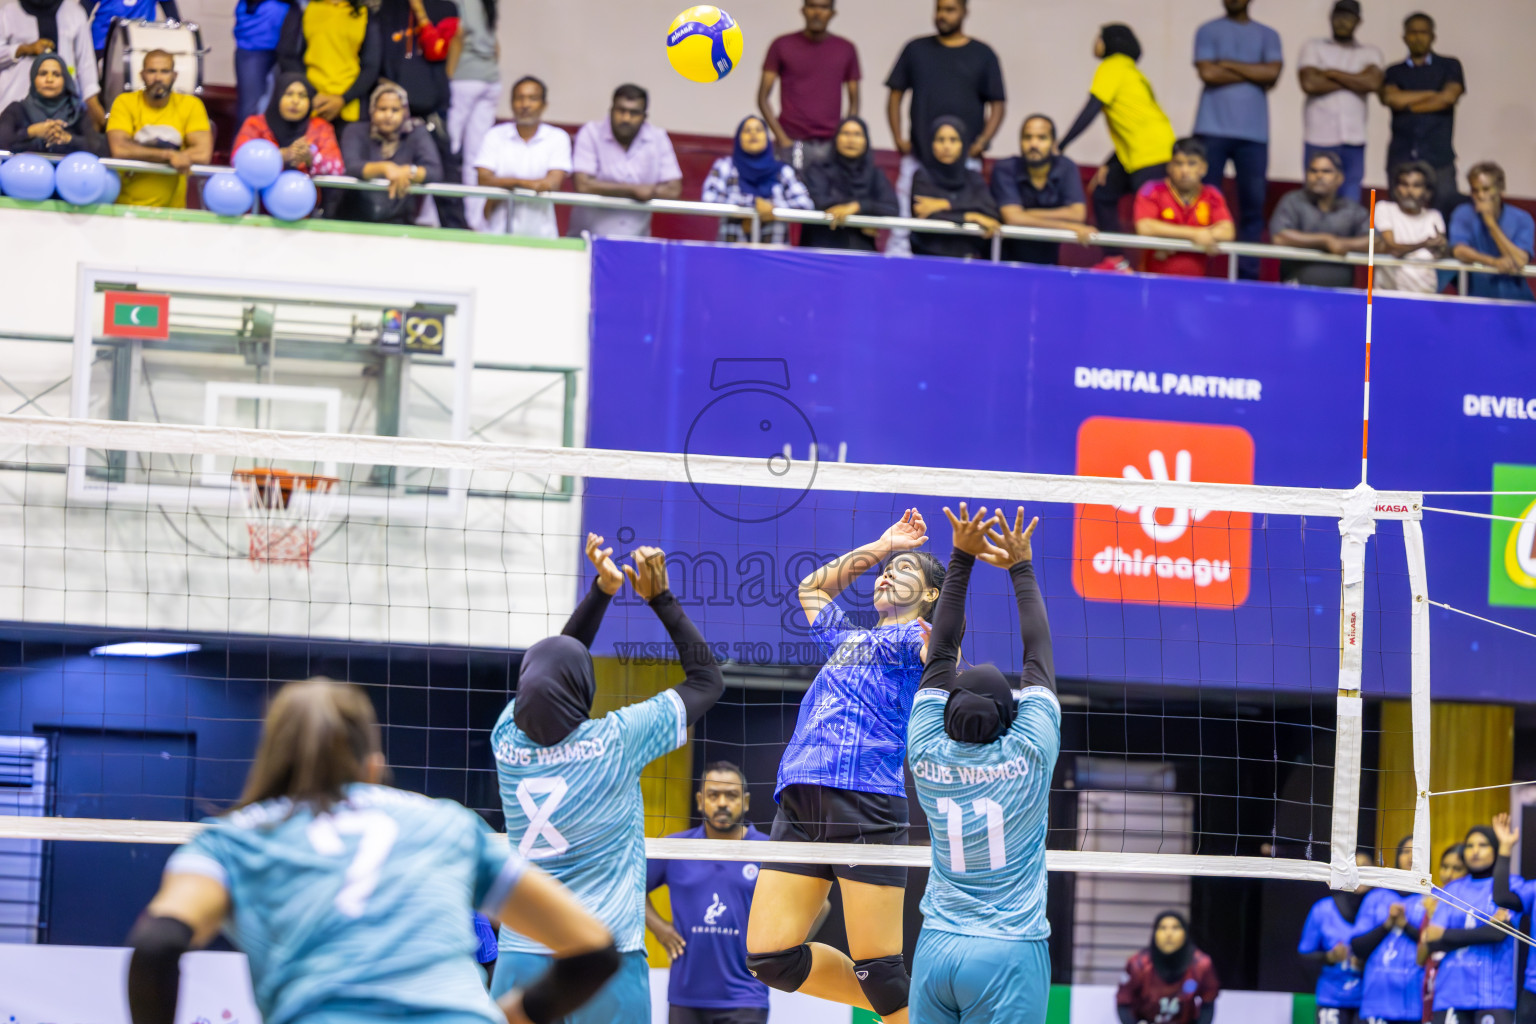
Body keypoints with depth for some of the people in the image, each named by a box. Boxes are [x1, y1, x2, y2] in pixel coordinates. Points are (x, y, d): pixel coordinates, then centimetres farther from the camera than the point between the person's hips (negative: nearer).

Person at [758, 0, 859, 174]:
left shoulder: (846, 50, 10)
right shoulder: (782, 46, 5)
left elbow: (854, 102, 14)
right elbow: (763, 97, 4)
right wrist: (782, 138, -6)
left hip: (831, 146, 2)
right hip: (792, 144, -2)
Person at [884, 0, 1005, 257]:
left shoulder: (982, 55, 7)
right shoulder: (916, 50, 11)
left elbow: (998, 105, 6)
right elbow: (895, 94, 12)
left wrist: (981, 143, -7)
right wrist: (898, 137, 0)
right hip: (917, 156, 1)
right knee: (902, 225, -4)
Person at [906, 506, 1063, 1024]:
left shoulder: (929, 756, 0)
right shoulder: (1028, 754, -6)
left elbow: (942, 650, 8)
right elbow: (1037, 651, 5)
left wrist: (963, 556, 11)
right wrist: (1021, 567, 14)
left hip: (935, 950, 3)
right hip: (1010, 953, -3)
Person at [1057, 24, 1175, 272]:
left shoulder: (1113, 66, -4)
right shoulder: (1129, 70, 24)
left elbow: (1090, 111, -13)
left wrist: (1060, 147, -11)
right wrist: (1108, 165, 18)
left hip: (1152, 151, -10)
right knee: (1103, 195, 14)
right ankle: (1114, 261, 13)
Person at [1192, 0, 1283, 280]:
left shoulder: (1267, 35, 13)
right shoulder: (1208, 31, 9)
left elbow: (1273, 73, -4)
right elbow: (1208, 73, -6)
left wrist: (1229, 64, -5)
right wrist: (1254, 75, -3)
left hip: (1254, 132, 1)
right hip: (1213, 130, -1)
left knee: (1253, 205, -2)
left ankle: (1248, 276, 1)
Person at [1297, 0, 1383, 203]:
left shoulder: (1370, 53, 14)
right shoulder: (1313, 47, 11)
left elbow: (1373, 83, -6)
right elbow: (1309, 83, -6)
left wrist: (1332, 73, -3)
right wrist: (1354, 82, 0)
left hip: (1354, 139, 2)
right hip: (1319, 136, -1)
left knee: (1350, 200, -2)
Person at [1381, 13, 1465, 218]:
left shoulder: (1450, 66, 12)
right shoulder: (1394, 72, 16)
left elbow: (1449, 97, -5)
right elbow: (1390, 98, -4)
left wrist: (1408, 104, 2)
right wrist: (1431, 94, -3)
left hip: (1439, 156, -2)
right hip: (1401, 157, 2)